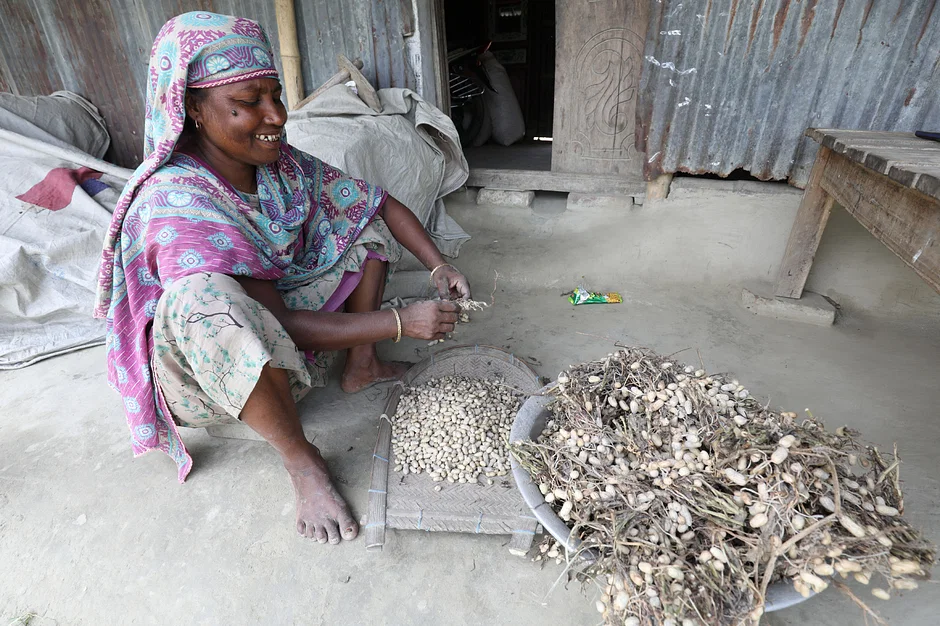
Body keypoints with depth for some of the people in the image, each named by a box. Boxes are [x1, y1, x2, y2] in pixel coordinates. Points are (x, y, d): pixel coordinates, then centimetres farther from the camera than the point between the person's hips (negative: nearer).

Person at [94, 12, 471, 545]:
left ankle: (361, 366, 0)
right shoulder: (177, 205, -29)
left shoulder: (281, 163, -10)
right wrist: (400, 323, -32)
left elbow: (381, 203, -3)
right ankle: (300, 459, -22)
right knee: (206, 299, -42)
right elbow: (277, 322, -31)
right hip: (203, 373, -6)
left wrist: (440, 267, -16)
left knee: (364, 215, 2)